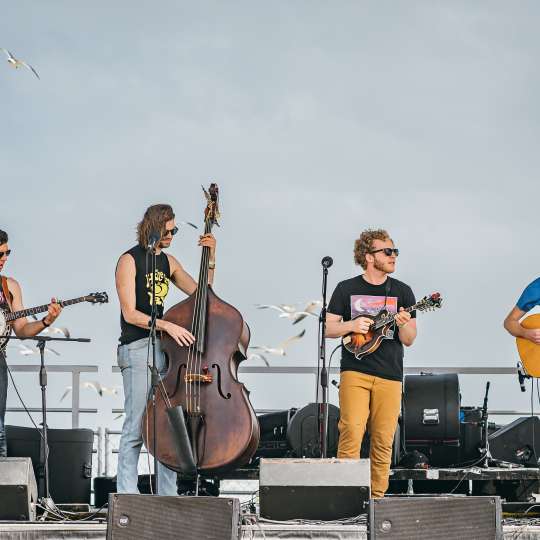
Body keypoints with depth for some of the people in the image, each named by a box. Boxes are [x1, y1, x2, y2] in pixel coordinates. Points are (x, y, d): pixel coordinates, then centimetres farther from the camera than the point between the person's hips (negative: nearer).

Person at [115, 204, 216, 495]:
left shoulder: (168, 261, 16)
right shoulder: (129, 261, -5)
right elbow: (129, 313, -11)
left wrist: (210, 258, 8)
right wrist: (167, 325, -19)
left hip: (166, 346, 7)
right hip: (137, 348, -7)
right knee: (137, 426, -10)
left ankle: (167, 494, 8)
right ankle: (126, 494, -6)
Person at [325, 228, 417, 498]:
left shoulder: (401, 291, 9)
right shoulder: (347, 289, 5)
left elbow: (409, 341, 8)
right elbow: (328, 329, 7)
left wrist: (404, 326, -14)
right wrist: (352, 326, -11)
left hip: (389, 376, 2)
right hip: (355, 372, -2)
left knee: (383, 441, 0)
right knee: (351, 433, -14)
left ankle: (377, 496, 9)